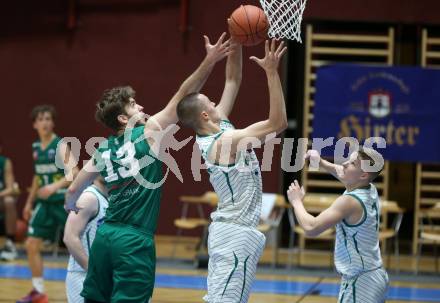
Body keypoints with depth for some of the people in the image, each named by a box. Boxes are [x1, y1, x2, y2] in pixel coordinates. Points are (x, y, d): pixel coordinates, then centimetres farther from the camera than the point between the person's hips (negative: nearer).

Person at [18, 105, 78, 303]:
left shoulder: (61, 145, -12)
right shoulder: (36, 147, 9)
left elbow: (73, 173, -22)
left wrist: (54, 186, -37)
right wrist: (29, 202, 23)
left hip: (65, 201, -7)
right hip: (45, 202, 7)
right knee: (31, 245, 1)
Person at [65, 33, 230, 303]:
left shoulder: (103, 150, 11)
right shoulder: (150, 131, -4)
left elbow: (73, 192, 16)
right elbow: (183, 96, -6)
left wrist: (72, 207, 39)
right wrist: (210, 60, -7)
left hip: (106, 235, 6)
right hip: (135, 240, -6)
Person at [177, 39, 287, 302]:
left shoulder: (219, 128, 7)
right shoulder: (225, 142, -19)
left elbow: (233, 81, 14)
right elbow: (278, 123, -23)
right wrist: (271, 72, -24)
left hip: (228, 230, 10)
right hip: (237, 233, -10)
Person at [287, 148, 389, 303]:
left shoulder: (350, 201, -22)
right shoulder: (370, 190, 3)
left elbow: (311, 228, -27)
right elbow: (344, 173, 27)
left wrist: (296, 201, -11)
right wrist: (321, 162, 14)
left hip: (359, 282, -10)